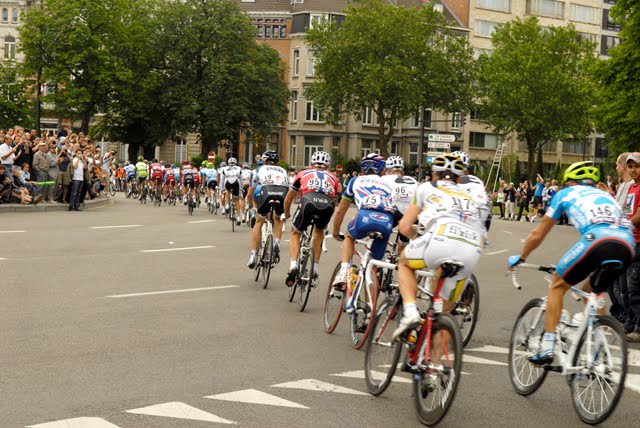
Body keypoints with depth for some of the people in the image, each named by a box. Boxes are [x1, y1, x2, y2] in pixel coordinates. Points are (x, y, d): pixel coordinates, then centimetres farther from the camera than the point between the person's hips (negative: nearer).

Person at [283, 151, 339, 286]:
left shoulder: (303, 174, 33)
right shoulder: (332, 178, 35)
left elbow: (288, 200, 40)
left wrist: (286, 215, 57)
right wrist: (326, 220, 58)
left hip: (308, 202, -2)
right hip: (327, 206, 2)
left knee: (295, 233, 23)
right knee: (319, 232, 32)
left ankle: (293, 266, 2)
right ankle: (315, 269, 29)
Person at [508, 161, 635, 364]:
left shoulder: (566, 193, 26)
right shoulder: (605, 195, 38)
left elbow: (538, 234, 30)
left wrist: (520, 257, 46)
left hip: (597, 239, -5)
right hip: (628, 246, 5)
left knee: (557, 285, 16)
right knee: (592, 290, 29)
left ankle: (547, 348, 8)